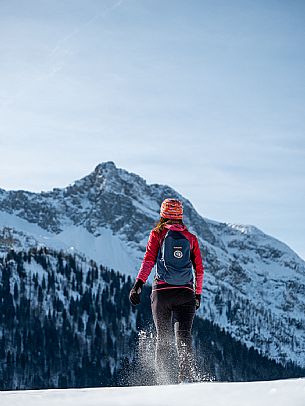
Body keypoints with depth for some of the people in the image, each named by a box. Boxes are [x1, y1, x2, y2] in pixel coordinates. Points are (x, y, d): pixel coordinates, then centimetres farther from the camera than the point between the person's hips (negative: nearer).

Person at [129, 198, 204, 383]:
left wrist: (138, 284, -11)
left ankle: (163, 380, 6)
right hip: (186, 293, 1)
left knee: (163, 338, 11)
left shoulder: (158, 234, 4)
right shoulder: (191, 238, 10)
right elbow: (199, 269, 11)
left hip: (162, 292, -1)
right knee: (184, 336, -6)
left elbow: (149, 261, -8)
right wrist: (198, 293, 20)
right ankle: (187, 377, -24)